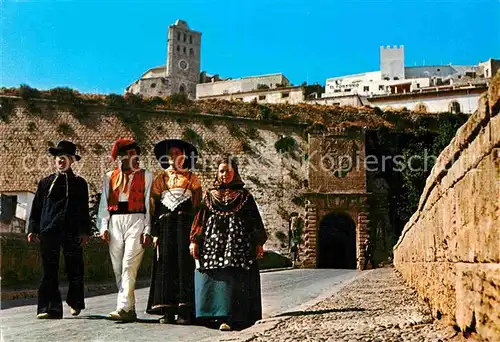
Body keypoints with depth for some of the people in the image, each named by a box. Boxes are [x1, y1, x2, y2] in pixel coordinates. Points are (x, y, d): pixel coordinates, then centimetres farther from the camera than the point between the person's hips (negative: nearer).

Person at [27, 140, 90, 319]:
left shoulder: (79, 183, 11)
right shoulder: (46, 182, 14)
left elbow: (84, 209, 9)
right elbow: (36, 207, 12)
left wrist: (84, 231, 1)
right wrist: (33, 229, 3)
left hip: (72, 232, 0)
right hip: (48, 231, 1)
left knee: (74, 269, 6)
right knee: (49, 271, -2)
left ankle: (75, 303, 25)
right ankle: (50, 307, 1)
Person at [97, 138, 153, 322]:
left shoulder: (146, 176, 10)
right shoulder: (110, 177, 19)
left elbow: (149, 203, 3)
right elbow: (104, 203, 15)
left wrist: (147, 230, -5)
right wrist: (104, 227, 3)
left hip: (136, 220, -4)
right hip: (115, 222, 4)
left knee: (129, 265, -15)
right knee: (118, 269, 3)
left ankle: (124, 307, -19)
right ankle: (130, 310, 10)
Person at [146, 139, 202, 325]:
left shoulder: (191, 177, 13)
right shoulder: (160, 179, 16)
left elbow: (197, 204, 12)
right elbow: (154, 206, 12)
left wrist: (195, 230, 0)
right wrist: (155, 232, 3)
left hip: (185, 223, -2)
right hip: (165, 224, 2)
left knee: (185, 262, -8)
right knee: (166, 263, -2)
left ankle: (185, 310, -6)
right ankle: (167, 311, 1)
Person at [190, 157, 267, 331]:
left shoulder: (244, 195, 10)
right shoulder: (209, 195, 14)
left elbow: (255, 219, 8)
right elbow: (200, 218, 11)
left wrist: (259, 243, 2)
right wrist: (194, 240, 1)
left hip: (237, 241, -2)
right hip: (213, 240, 2)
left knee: (231, 277, -9)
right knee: (214, 276, -4)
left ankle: (228, 318, -11)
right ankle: (219, 314, 5)